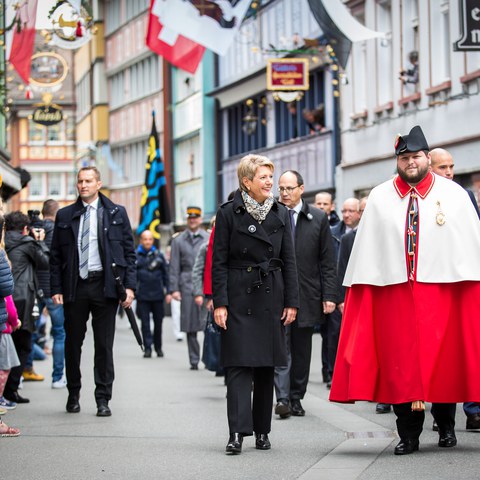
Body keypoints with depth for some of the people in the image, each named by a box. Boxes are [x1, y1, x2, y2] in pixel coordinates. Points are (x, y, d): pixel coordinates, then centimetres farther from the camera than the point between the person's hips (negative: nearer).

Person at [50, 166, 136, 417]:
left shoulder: (116, 213, 6)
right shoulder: (65, 215, 9)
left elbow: (129, 252, 5)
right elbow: (56, 255, 9)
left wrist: (129, 285, -4)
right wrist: (56, 288, 0)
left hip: (104, 285, -1)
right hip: (75, 286, 2)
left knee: (104, 345, -1)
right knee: (73, 342, 8)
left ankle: (103, 399, 5)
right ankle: (73, 394, 23)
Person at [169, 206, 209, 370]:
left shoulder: (208, 239, 9)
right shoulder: (178, 241, 12)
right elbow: (174, 267, 9)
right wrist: (174, 288, 1)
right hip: (187, 287, 1)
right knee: (190, 326, 1)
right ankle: (194, 360, 7)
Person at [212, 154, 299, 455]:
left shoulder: (280, 213, 8)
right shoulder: (229, 214, -2)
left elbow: (289, 261, 9)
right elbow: (219, 262, -2)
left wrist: (291, 302, 3)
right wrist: (220, 303, -9)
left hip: (271, 298, 4)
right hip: (240, 297, -3)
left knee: (267, 365, 8)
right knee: (240, 364, -10)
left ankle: (262, 431, 15)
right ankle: (238, 432, -14)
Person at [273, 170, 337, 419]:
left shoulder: (318, 218, 6)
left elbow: (327, 261, 6)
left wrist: (329, 295, 0)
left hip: (307, 294, 2)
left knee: (302, 349, 8)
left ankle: (296, 398, 16)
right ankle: (282, 397, -10)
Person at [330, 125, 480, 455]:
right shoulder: (380, 198, 8)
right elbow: (366, 249, 6)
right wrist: (360, 288, -1)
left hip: (441, 290, -1)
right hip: (394, 291, 1)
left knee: (443, 358, 4)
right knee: (400, 362, 1)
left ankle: (446, 425, 21)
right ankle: (409, 435, 7)